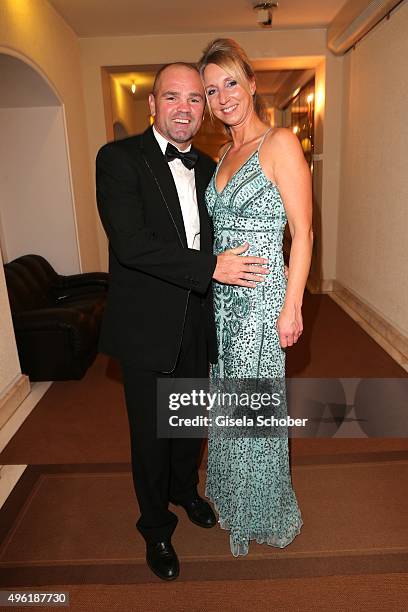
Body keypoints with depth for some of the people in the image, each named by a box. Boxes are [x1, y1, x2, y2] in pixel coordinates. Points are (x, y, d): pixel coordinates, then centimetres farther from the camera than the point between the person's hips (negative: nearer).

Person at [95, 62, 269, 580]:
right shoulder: (119, 158, -10)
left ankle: (185, 489, 52)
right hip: (146, 328, -5)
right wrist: (210, 266, -23)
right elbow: (130, 242, -22)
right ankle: (156, 527, 38)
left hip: (196, 325, 5)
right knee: (150, 434, 11)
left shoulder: (208, 168, 9)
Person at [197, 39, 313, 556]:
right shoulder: (223, 155, 14)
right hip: (222, 295, 8)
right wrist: (213, 272, 14)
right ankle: (234, 499, 43)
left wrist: (292, 306, -16)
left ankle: (260, 515, 33)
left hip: (261, 296, -7)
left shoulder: (280, 143, -9)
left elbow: (302, 232, -13)